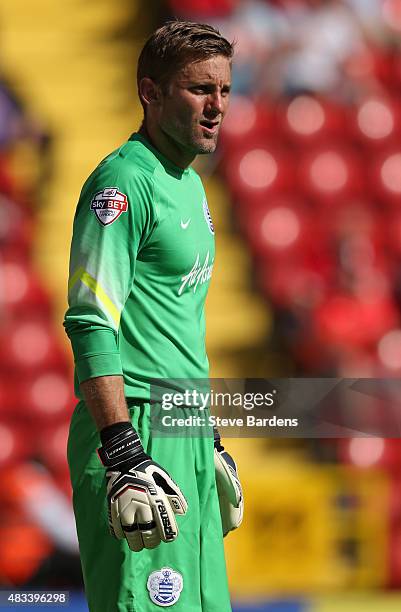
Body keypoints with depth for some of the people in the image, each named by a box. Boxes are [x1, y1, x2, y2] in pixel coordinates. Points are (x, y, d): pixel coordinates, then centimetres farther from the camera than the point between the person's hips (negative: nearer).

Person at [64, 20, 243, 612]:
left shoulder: (191, 184, 17)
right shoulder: (124, 182, -13)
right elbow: (91, 326, -20)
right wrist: (125, 456, -27)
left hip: (187, 434, 10)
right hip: (134, 428, -10)